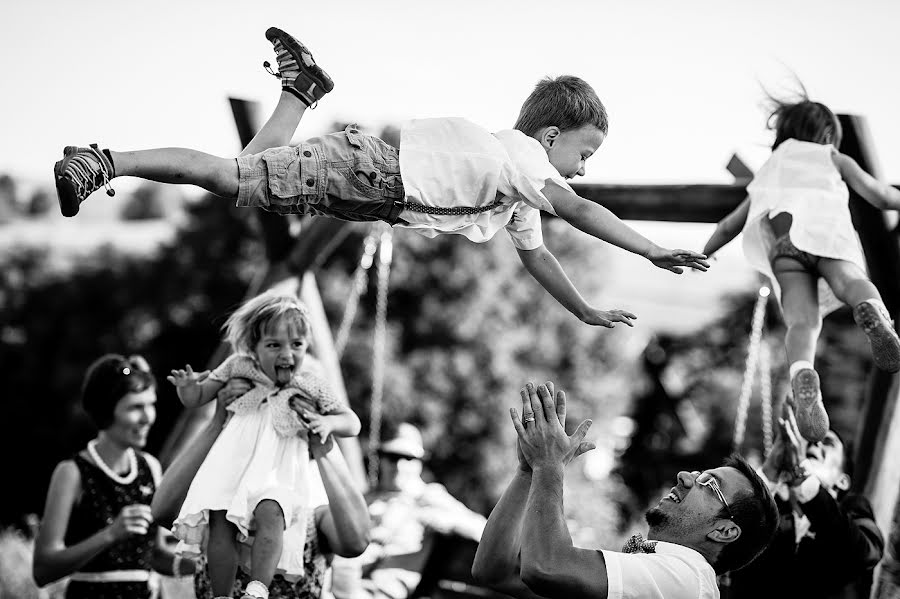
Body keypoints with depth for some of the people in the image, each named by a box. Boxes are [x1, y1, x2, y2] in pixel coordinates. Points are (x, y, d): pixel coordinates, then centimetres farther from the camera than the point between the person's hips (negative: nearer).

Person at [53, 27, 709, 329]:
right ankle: (102, 165, -15)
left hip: (374, 169, 9)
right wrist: (656, 252, -19)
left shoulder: (521, 186, 19)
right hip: (362, 170, -9)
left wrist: (589, 312, 27)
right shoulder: (523, 159, -9)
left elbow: (535, 254, 27)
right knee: (232, 177, -14)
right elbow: (581, 212, -21)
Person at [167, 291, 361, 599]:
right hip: (233, 460, 2)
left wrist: (328, 423, -12)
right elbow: (197, 398, 16)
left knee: (270, 513, -31)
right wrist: (187, 386, -8)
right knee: (220, 520, -19)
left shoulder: (311, 386, 6)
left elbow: (352, 423, 10)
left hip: (279, 469, -2)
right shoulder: (238, 367, 9)